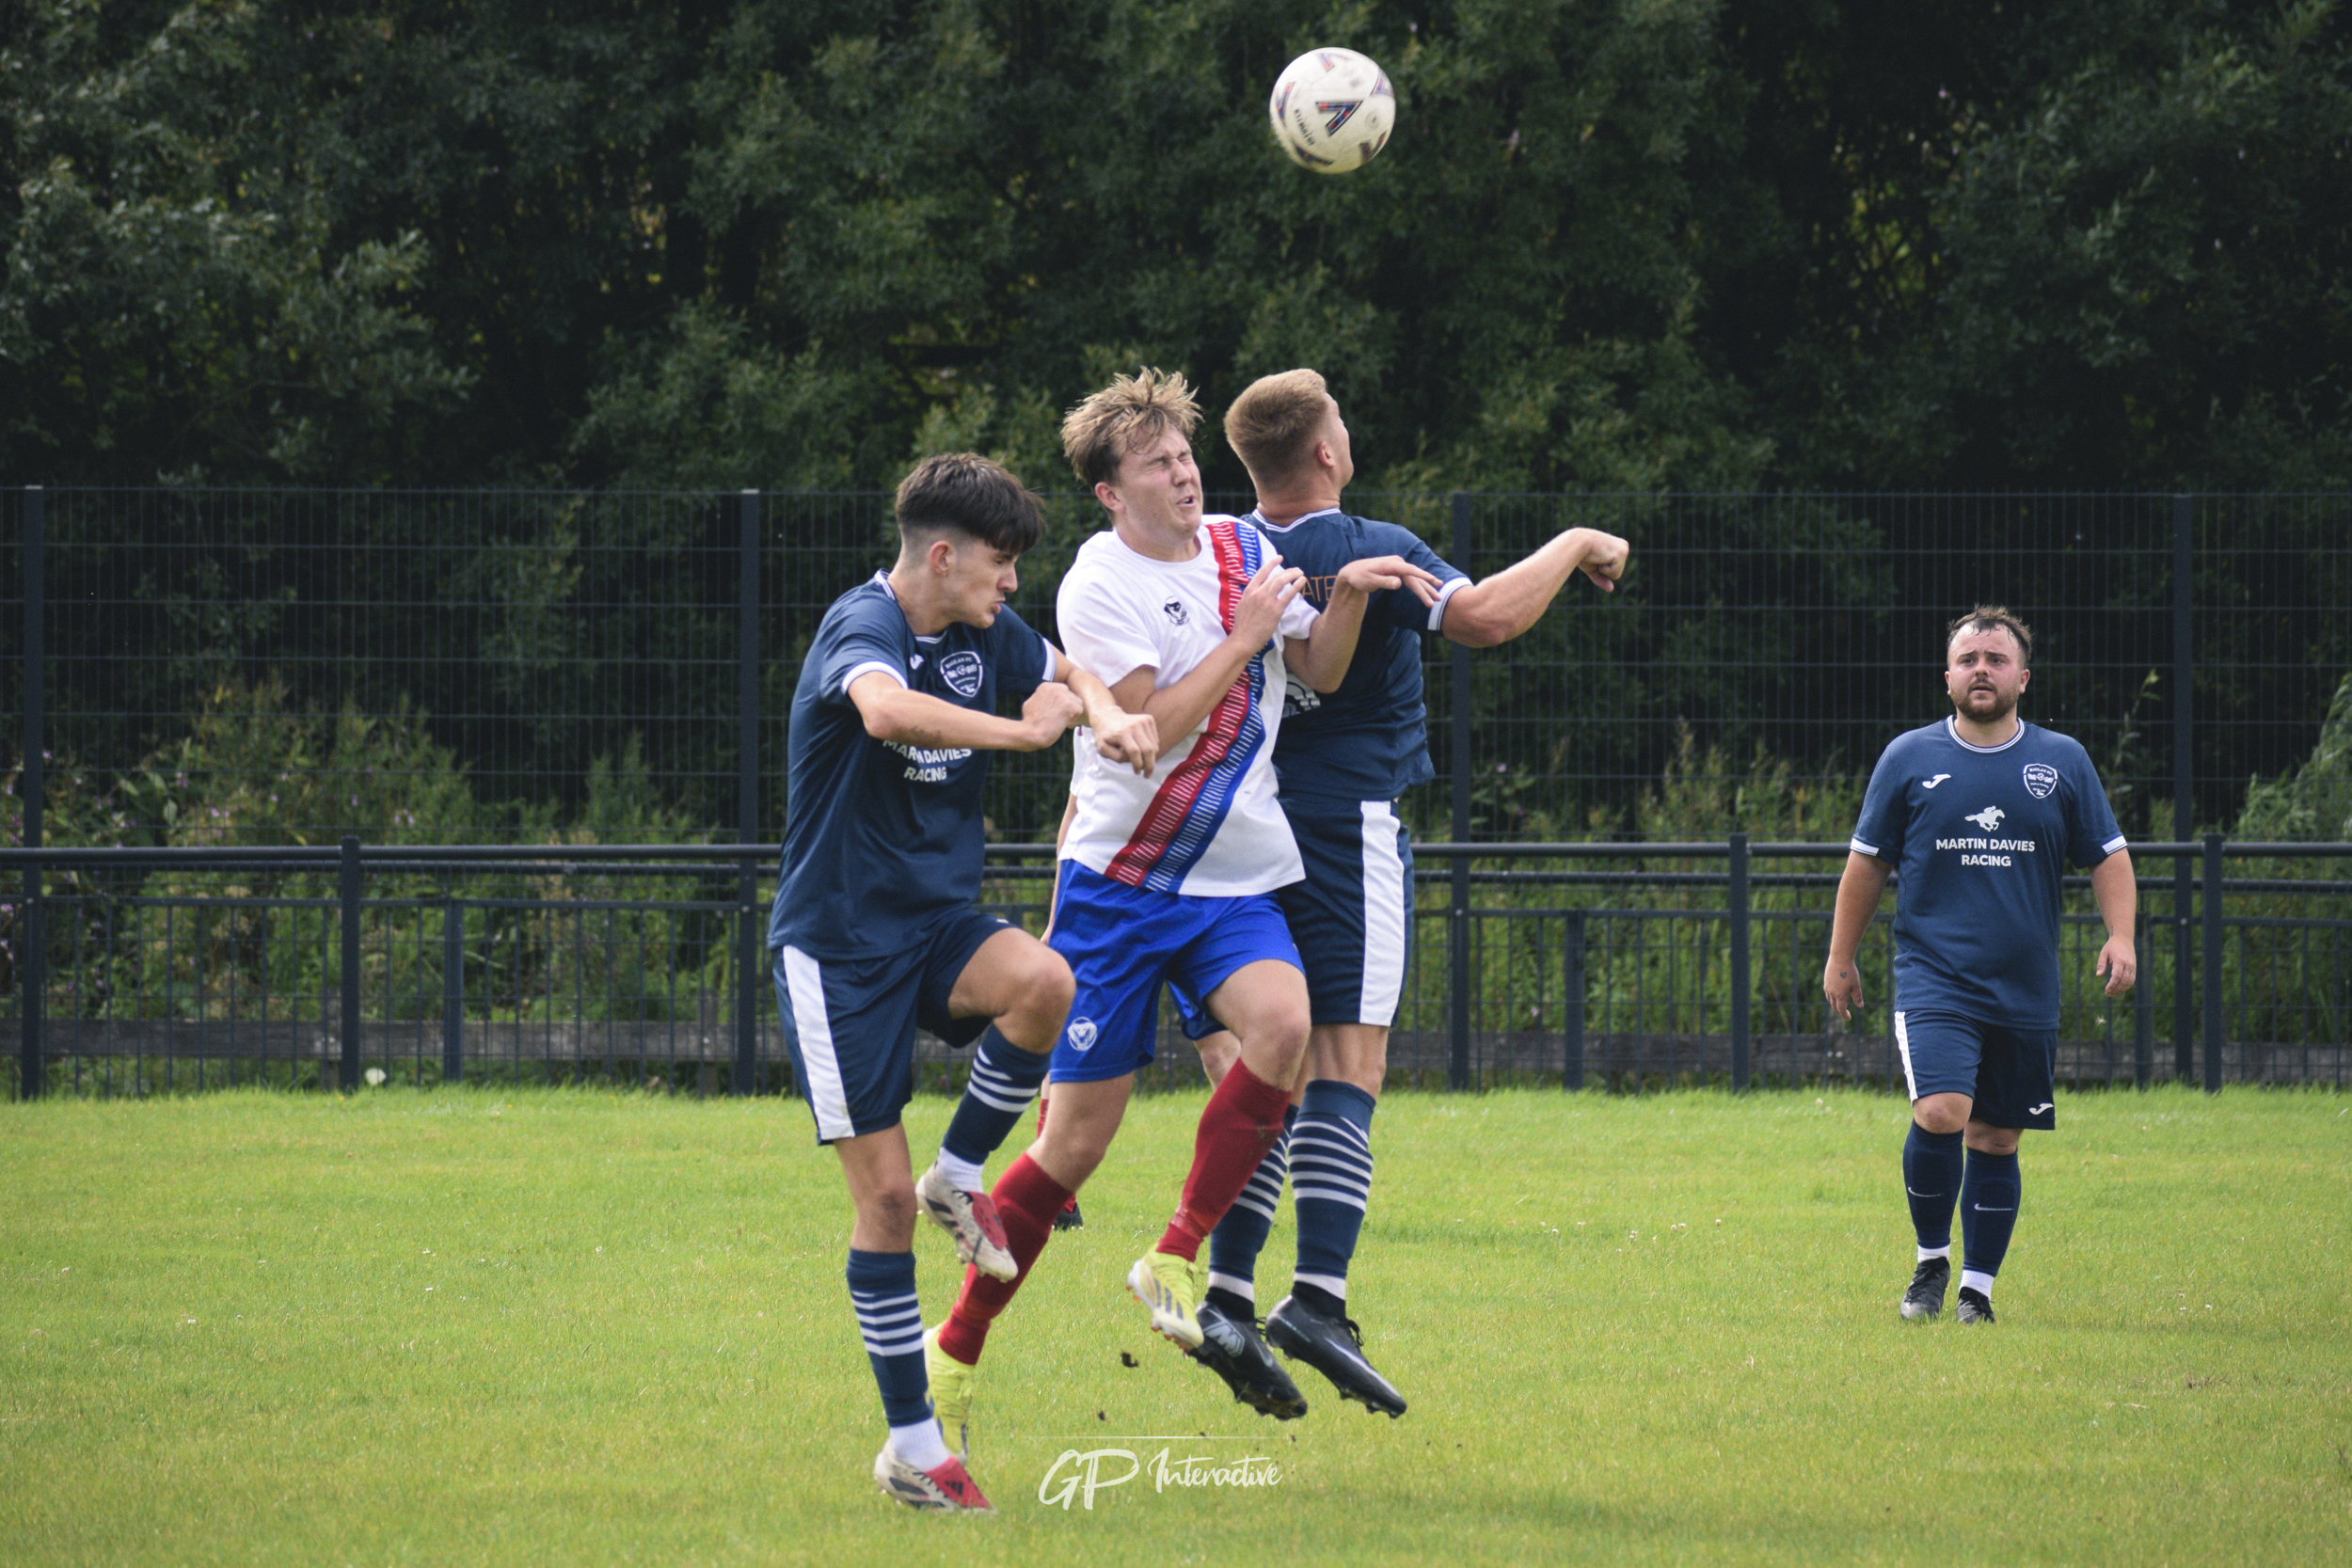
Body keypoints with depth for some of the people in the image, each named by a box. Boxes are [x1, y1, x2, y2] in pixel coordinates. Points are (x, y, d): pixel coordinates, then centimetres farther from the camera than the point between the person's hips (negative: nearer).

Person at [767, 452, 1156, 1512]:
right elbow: (887, 707, -43)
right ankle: (912, 1445, 6)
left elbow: (1067, 670, 23)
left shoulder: (984, 633, 4)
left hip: (936, 925, 6)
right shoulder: (861, 626, -19)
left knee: (1045, 983, -29)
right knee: (884, 1196, -5)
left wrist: (1110, 716, 0)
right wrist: (1022, 731, -36)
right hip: (838, 941, -6)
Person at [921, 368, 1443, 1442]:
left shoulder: (1242, 548, 7)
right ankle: (956, 1350, 13)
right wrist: (1244, 637, -16)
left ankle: (1177, 1265, -15)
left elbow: (1318, 672, 15)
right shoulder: (1097, 586, -11)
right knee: (1077, 1140, -3)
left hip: (1235, 880, 4)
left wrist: (1349, 596, -3)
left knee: (1282, 1021, -28)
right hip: (1119, 878, -4)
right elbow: (1153, 728, -20)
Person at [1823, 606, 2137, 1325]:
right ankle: (1930, 1260, -1)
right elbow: (1867, 862, 12)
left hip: (2025, 990, 2)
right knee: (1941, 1113, -20)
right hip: (1934, 979, -2)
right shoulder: (1909, 759, 4)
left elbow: (2108, 856, 12)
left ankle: (1977, 1287, 17)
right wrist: (1841, 957, 13)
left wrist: (2119, 935, -4)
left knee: (1996, 1140, 5)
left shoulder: (2063, 762, 7)